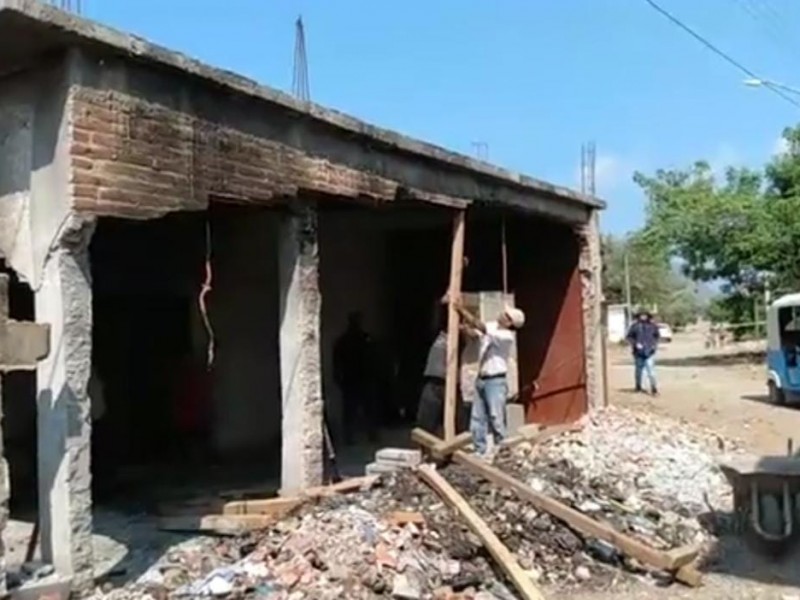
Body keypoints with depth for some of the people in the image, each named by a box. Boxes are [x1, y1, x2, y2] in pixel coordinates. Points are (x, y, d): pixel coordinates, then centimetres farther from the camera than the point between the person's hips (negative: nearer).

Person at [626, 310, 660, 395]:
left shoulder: (652, 326, 5)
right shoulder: (635, 326, -3)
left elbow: (656, 336, 19)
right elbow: (629, 337, 1)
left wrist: (655, 344, 4)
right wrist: (635, 344, -12)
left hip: (649, 352, 0)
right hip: (638, 352, 0)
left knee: (651, 371, -9)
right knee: (638, 370, 10)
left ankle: (654, 389, -9)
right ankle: (638, 387, 25)